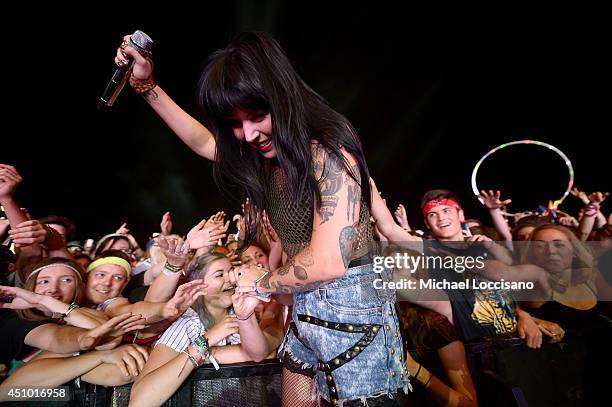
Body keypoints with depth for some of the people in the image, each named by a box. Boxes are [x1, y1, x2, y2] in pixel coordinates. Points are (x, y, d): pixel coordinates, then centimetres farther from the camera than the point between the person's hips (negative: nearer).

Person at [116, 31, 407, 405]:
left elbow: (327, 263, -25)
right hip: (305, 317, 9)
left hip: (351, 316, -8)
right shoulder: (270, 157, 5)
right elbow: (203, 141, 21)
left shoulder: (328, 150, -20)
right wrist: (146, 85, 19)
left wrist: (262, 283, -7)